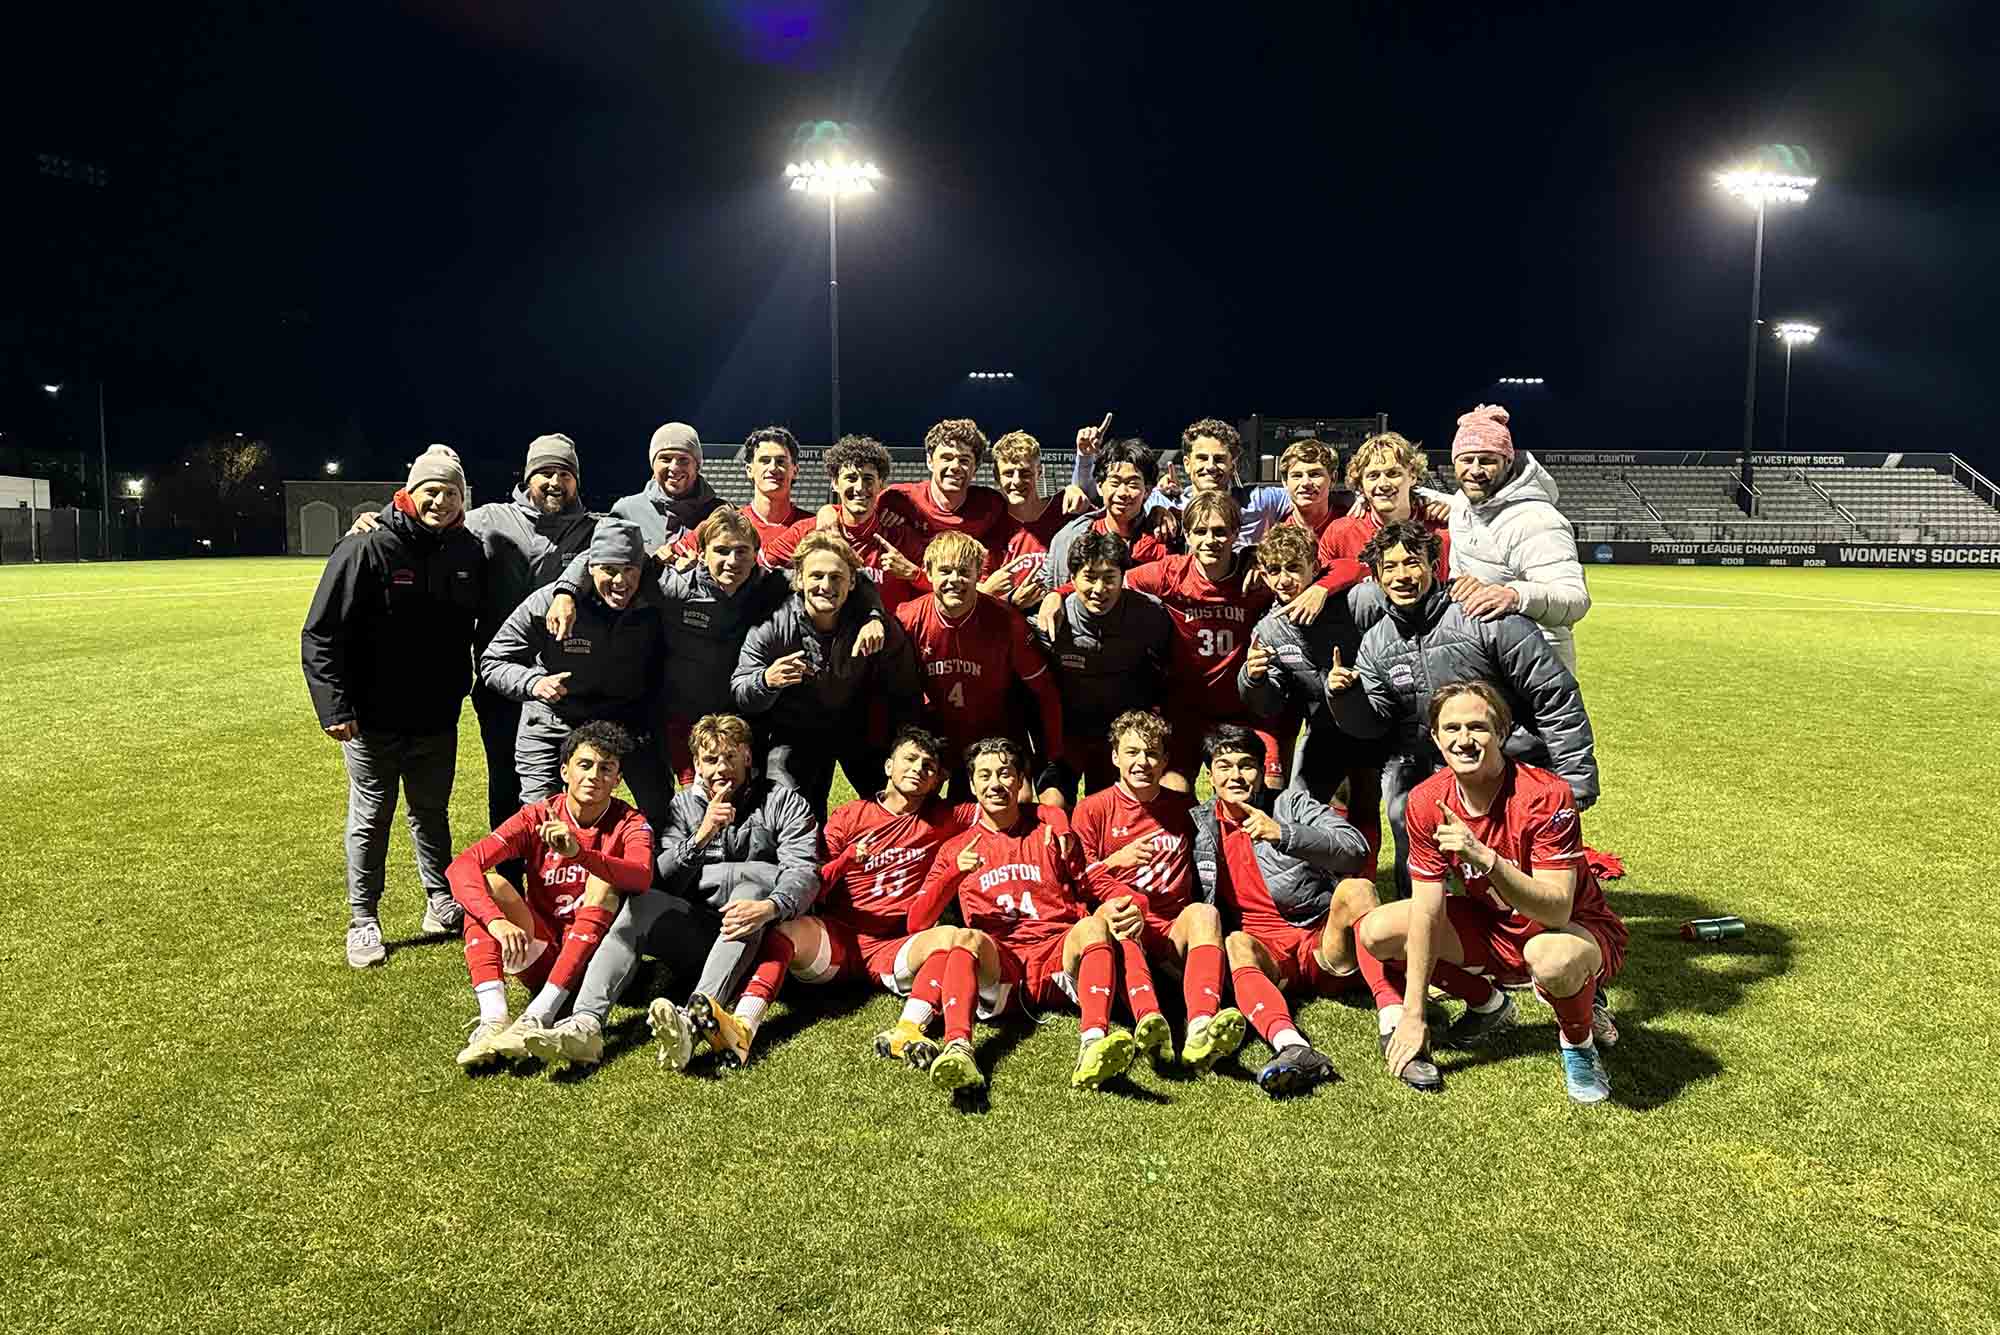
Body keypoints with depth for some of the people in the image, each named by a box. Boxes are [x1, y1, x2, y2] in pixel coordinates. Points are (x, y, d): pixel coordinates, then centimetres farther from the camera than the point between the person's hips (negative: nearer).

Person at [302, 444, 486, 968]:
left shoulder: (469, 553, -1)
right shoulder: (367, 548, -16)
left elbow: (476, 626, 14)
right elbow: (320, 635, -14)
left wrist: (458, 691, 12)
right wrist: (335, 707, -17)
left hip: (437, 720, 4)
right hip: (373, 719, -4)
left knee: (432, 812, 18)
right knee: (371, 817, 9)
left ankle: (442, 903, 34)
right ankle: (363, 921, 22)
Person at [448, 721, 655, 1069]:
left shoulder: (629, 824, -5)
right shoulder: (537, 817, -3)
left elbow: (641, 877, -29)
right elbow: (462, 866, -16)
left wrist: (579, 852, -44)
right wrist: (497, 921, -33)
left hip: (594, 959, -2)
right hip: (541, 956, 2)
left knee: (602, 882, -27)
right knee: (488, 882, -18)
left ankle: (537, 1017, -40)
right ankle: (493, 1019, -37)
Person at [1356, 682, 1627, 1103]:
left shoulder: (1545, 795, -27)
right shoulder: (1427, 801, -13)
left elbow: (1557, 910, -34)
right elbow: (1427, 910, -13)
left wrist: (1485, 859, -48)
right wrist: (1413, 1014, -15)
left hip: (1575, 930, -5)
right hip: (1492, 928, 6)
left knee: (1551, 959, -41)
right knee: (1375, 931, -10)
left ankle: (1578, 1041, -3)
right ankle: (1488, 1005, 16)